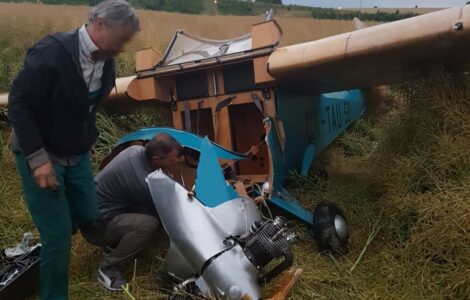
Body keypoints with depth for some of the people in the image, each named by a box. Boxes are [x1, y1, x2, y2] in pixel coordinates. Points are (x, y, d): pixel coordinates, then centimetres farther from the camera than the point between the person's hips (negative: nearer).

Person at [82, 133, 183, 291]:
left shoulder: (136, 150, -7)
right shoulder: (142, 181, -32)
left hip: (95, 205, 9)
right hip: (96, 223, -9)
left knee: (149, 205, -1)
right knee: (149, 224, -28)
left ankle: (113, 245, 12)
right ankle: (107, 268, -9)